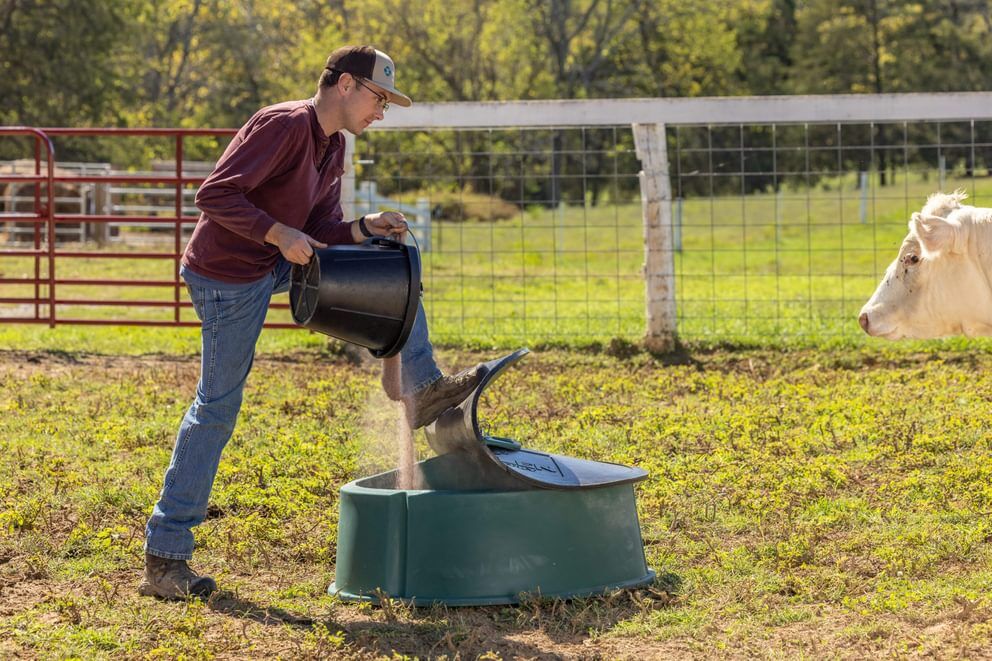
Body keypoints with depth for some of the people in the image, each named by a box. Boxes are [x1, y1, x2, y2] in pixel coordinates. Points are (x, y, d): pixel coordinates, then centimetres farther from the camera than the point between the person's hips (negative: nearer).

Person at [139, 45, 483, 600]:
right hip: (229, 277, -9)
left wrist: (367, 227, -8)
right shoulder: (285, 125, -20)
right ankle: (164, 558, -1)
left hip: (277, 263, 9)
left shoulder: (333, 147, 9)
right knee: (217, 409, -7)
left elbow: (323, 230, 9)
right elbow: (215, 195, -25)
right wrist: (279, 234, -28)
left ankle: (422, 388, 9)